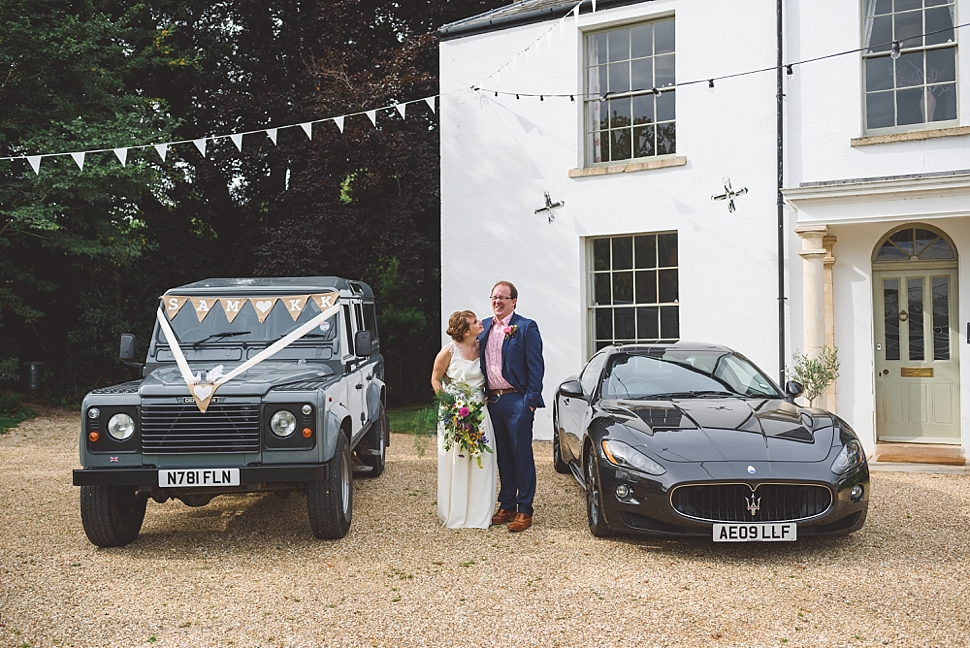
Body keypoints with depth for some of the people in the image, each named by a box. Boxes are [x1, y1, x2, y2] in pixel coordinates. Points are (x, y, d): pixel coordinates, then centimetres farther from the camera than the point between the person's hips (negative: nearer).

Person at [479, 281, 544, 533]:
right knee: (502, 455, 12)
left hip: (517, 401, -6)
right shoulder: (484, 327, 12)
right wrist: (482, 396, 8)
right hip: (492, 400, 6)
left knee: (522, 455, 0)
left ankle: (524, 510, 6)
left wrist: (531, 400, -14)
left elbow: (536, 367, -8)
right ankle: (506, 506, 21)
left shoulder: (526, 327, -5)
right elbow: (479, 362, 16)